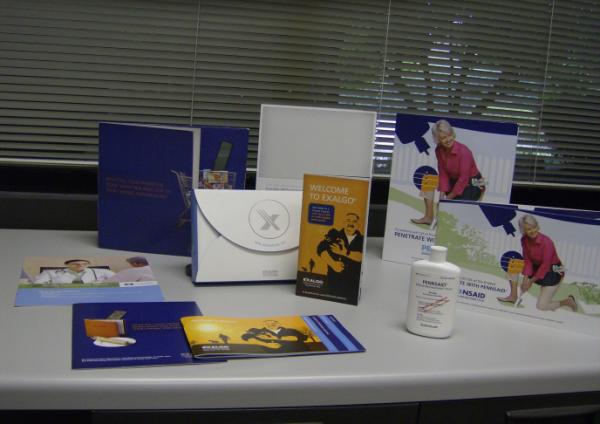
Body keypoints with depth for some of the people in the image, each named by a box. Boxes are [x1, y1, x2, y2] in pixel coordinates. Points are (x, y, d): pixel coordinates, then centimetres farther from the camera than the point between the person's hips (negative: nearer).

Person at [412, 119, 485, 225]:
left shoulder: (463, 151, -26)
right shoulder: (439, 151, -7)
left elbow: (464, 178, -25)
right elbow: (443, 174, -4)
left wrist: (449, 197, -22)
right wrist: (442, 194, -16)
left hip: (472, 184, -7)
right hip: (454, 181, 7)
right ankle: (428, 217, -5)